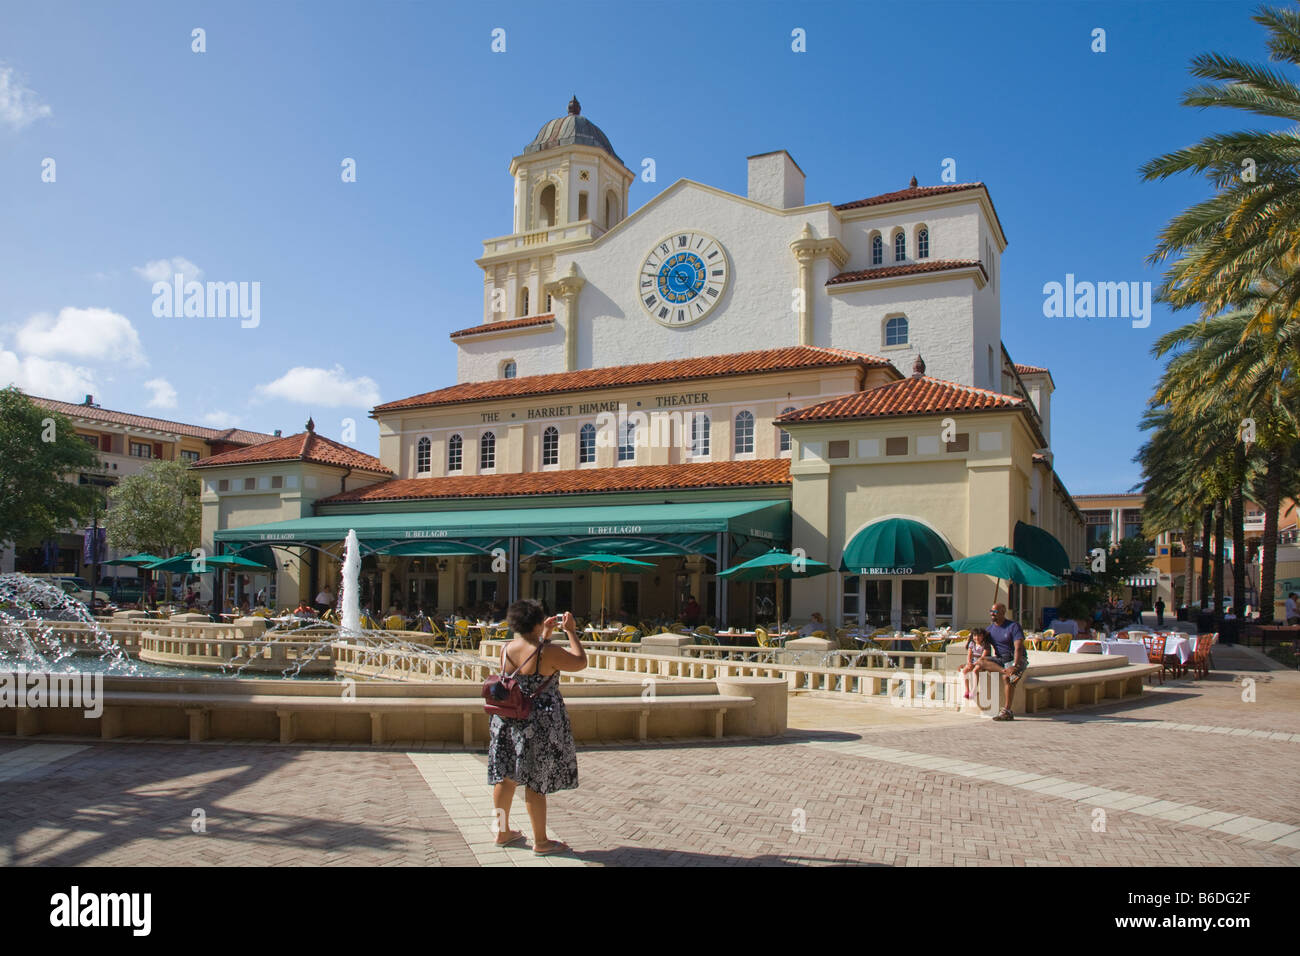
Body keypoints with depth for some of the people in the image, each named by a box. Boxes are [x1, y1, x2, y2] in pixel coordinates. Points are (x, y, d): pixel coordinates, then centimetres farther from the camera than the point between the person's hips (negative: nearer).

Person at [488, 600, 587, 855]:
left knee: (505, 776, 16)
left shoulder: (506, 649, -2)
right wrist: (571, 632, 0)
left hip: (508, 718, 7)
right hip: (540, 723, -6)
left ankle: (503, 832, 31)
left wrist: (544, 636, 19)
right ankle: (540, 841, 16)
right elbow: (580, 662, -7)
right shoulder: (548, 652, -21)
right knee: (536, 782, 3)